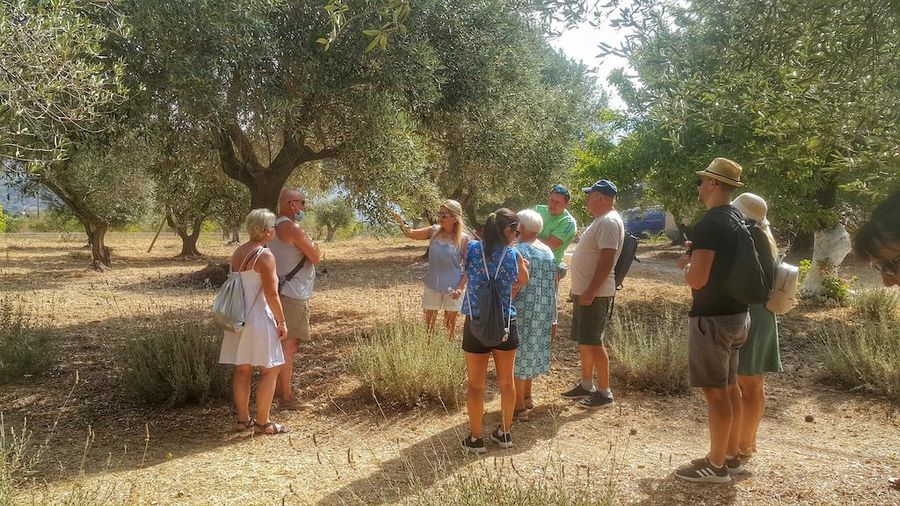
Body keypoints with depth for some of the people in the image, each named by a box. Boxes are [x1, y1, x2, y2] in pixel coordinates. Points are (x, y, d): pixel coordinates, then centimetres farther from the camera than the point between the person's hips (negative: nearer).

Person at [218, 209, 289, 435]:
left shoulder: (238, 252, 9)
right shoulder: (265, 255, -15)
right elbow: (271, 294, -17)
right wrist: (281, 321, -9)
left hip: (238, 318, 8)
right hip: (258, 320, -8)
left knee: (242, 369, 13)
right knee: (270, 369, 1)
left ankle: (243, 418, 21)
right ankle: (262, 422, 4)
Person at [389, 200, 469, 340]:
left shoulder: (463, 239, -12)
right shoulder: (434, 231, -3)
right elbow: (411, 233, -6)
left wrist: (460, 287, -15)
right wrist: (401, 222, -26)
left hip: (452, 289, -3)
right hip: (431, 287, 3)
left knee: (450, 325, 13)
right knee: (429, 324, 11)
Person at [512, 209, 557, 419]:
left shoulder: (520, 251, -16)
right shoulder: (548, 251, 9)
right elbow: (554, 282, 14)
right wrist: (550, 312, 21)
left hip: (523, 311, -8)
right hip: (543, 311, 8)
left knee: (519, 354, 1)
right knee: (532, 350, 20)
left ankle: (520, 406, 8)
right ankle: (527, 397, 31)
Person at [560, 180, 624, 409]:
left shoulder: (609, 222, -17)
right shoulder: (600, 220, 15)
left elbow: (607, 260, -24)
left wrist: (591, 292, -26)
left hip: (595, 294, -10)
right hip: (584, 292, 10)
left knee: (593, 342, -5)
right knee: (583, 341, 16)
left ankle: (604, 393, 3)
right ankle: (586, 385, 27)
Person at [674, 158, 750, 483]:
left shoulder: (708, 224, -20)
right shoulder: (737, 220, 10)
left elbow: (697, 279, -25)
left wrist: (686, 263, -5)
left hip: (712, 318, -10)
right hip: (736, 313, 10)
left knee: (715, 391, -1)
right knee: (729, 387, 17)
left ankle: (716, 466, 8)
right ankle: (731, 455, 28)